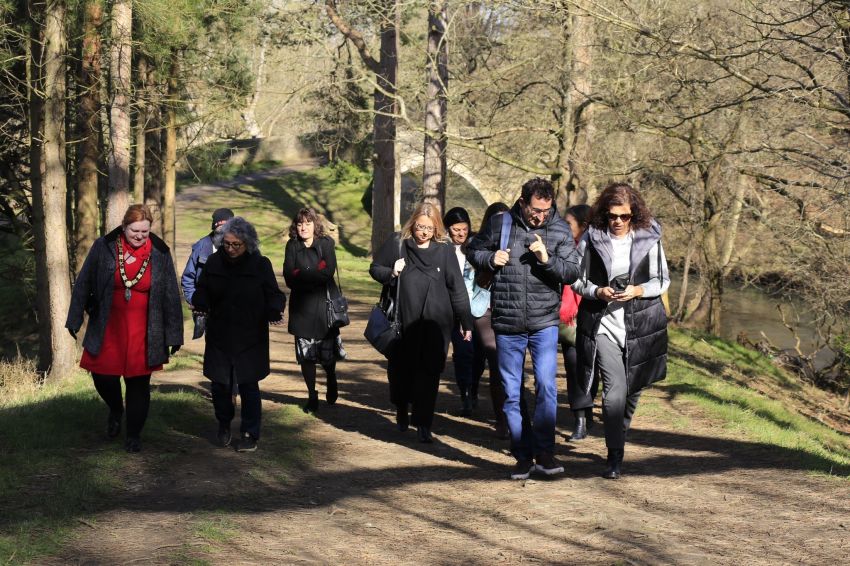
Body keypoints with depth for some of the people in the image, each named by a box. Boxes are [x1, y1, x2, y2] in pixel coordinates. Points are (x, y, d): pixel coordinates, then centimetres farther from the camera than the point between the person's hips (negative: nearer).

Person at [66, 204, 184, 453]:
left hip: (143, 332, 0)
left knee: (138, 383, 4)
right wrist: (74, 320, 5)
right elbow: (83, 284, 4)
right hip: (108, 329, 0)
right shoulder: (104, 248, -6)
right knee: (103, 376, 1)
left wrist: (174, 335, 0)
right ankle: (116, 410, 34)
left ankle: (134, 434, 21)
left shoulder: (160, 254, -5)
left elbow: (171, 296, 1)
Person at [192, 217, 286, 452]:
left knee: (248, 385, -2)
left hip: (250, 338, -2)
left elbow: (273, 294, -3)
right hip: (219, 336, 2)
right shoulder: (214, 262, 1)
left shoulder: (260, 265, -5)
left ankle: (250, 435, 11)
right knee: (219, 384, 5)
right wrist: (200, 304, -16)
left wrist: (275, 311, -24)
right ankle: (224, 424, 31)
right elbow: (202, 291, 7)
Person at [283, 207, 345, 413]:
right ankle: (312, 396, 14)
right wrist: (316, 273, -13)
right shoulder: (292, 246, 7)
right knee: (305, 354, 1)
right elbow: (288, 278, -4)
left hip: (324, 305, -2)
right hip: (301, 307, 2)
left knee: (327, 353, 1)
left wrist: (300, 275, -10)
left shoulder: (326, 243, 2)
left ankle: (332, 383, 31)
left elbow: (329, 272, -12)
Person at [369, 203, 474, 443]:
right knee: (400, 368, 10)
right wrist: (391, 273, -10)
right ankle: (401, 410, 36)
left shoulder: (445, 250, 3)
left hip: (435, 323, -1)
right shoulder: (397, 243, 4)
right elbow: (375, 268, 12)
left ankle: (423, 424, 2)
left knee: (429, 372, -5)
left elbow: (457, 288, 3)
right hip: (403, 321, 1)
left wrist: (466, 323, 1)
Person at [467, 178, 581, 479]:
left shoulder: (560, 230, 0)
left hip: (544, 322, -1)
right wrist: (490, 259, -7)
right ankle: (523, 455, 16)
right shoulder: (500, 224, 0)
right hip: (507, 323, 1)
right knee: (512, 393, 6)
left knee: (546, 384, -14)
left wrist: (547, 259, -21)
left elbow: (572, 273, -4)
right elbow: (473, 250, 14)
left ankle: (544, 453, -4)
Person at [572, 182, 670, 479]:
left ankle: (619, 435, 42)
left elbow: (663, 280, 6)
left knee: (633, 387, 14)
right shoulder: (591, 239, -2)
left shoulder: (649, 238, -1)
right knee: (615, 388, -14)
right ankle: (615, 456, -6)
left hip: (640, 324, 2)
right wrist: (597, 292, -15)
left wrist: (638, 290, -13)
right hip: (602, 324, -2)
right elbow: (577, 279, 5)